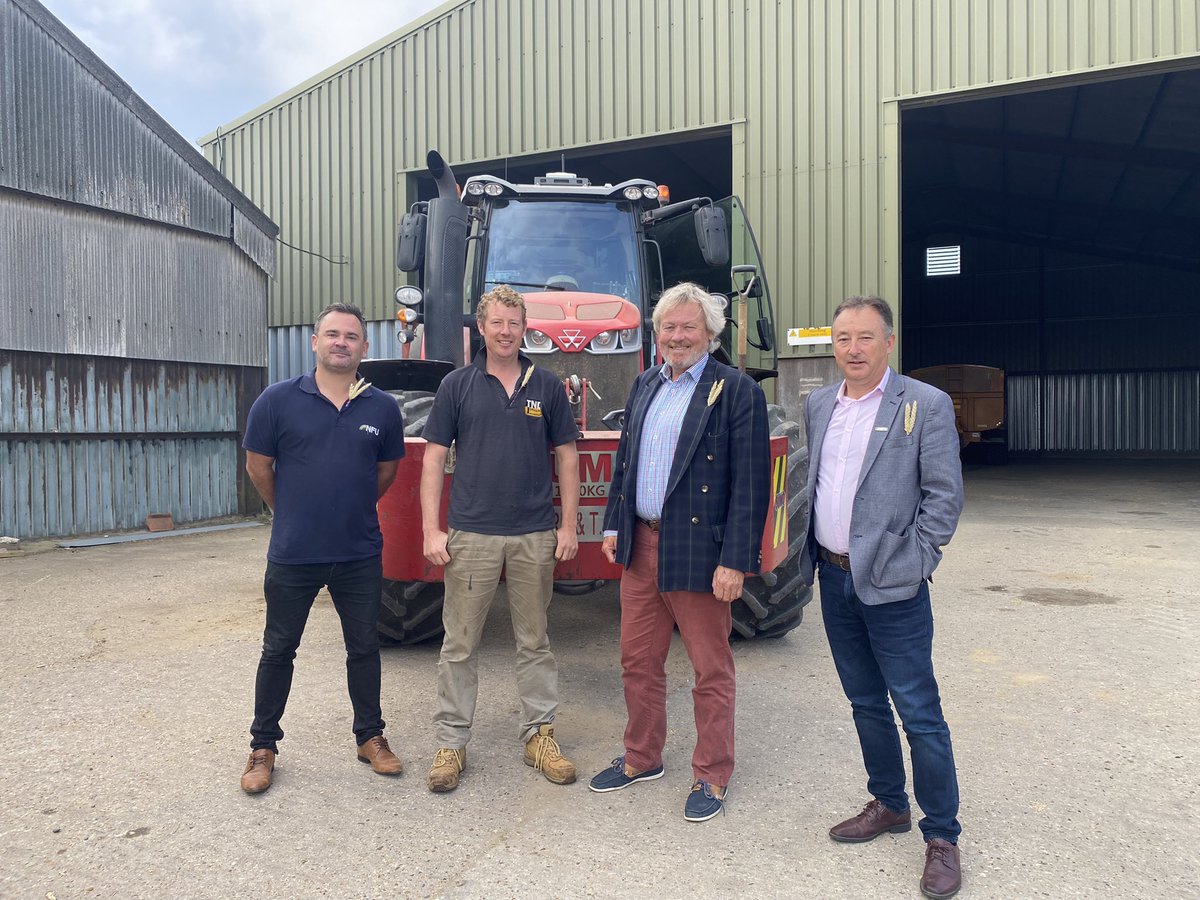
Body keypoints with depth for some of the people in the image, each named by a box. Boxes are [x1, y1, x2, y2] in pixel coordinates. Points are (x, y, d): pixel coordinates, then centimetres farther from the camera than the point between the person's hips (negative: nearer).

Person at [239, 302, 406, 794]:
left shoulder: (383, 408, -1)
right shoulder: (278, 400, -7)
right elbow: (258, 466, 2)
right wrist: (292, 512, 11)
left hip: (360, 553, 2)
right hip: (293, 552, -1)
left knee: (364, 647, 13)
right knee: (278, 650, 11)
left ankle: (370, 736, 30)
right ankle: (263, 745, 28)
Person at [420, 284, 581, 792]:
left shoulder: (546, 386, 6)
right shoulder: (457, 386, 3)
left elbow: (566, 457, 8)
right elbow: (434, 458, 2)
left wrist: (569, 525, 2)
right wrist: (431, 530, -5)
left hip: (535, 535, 1)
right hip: (471, 535, -1)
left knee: (534, 641, 11)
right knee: (459, 644, 5)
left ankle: (539, 734, 23)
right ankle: (451, 741, 17)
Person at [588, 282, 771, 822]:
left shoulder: (737, 391, -9)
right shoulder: (645, 385, 12)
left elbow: (751, 485, -13)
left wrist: (735, 561, -17)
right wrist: (614, 525, 12)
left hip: (698, 553, -6)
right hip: (640, 547, 6)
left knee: (711, 671, 8)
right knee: (638, 661, 17)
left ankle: (712, 777, 25)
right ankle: (641, 758, 36)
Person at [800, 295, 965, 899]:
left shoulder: (926, 405, -8)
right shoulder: (818, 405, 9)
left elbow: (944, 496, -9)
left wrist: (908, 566, -12)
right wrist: (809, 556, 8)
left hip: (891, 587, -6)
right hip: (834, 578, 6)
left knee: (919, 714, 1)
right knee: (865, 703, 18)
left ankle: (941, 836, 18)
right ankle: (888, 805, 36)